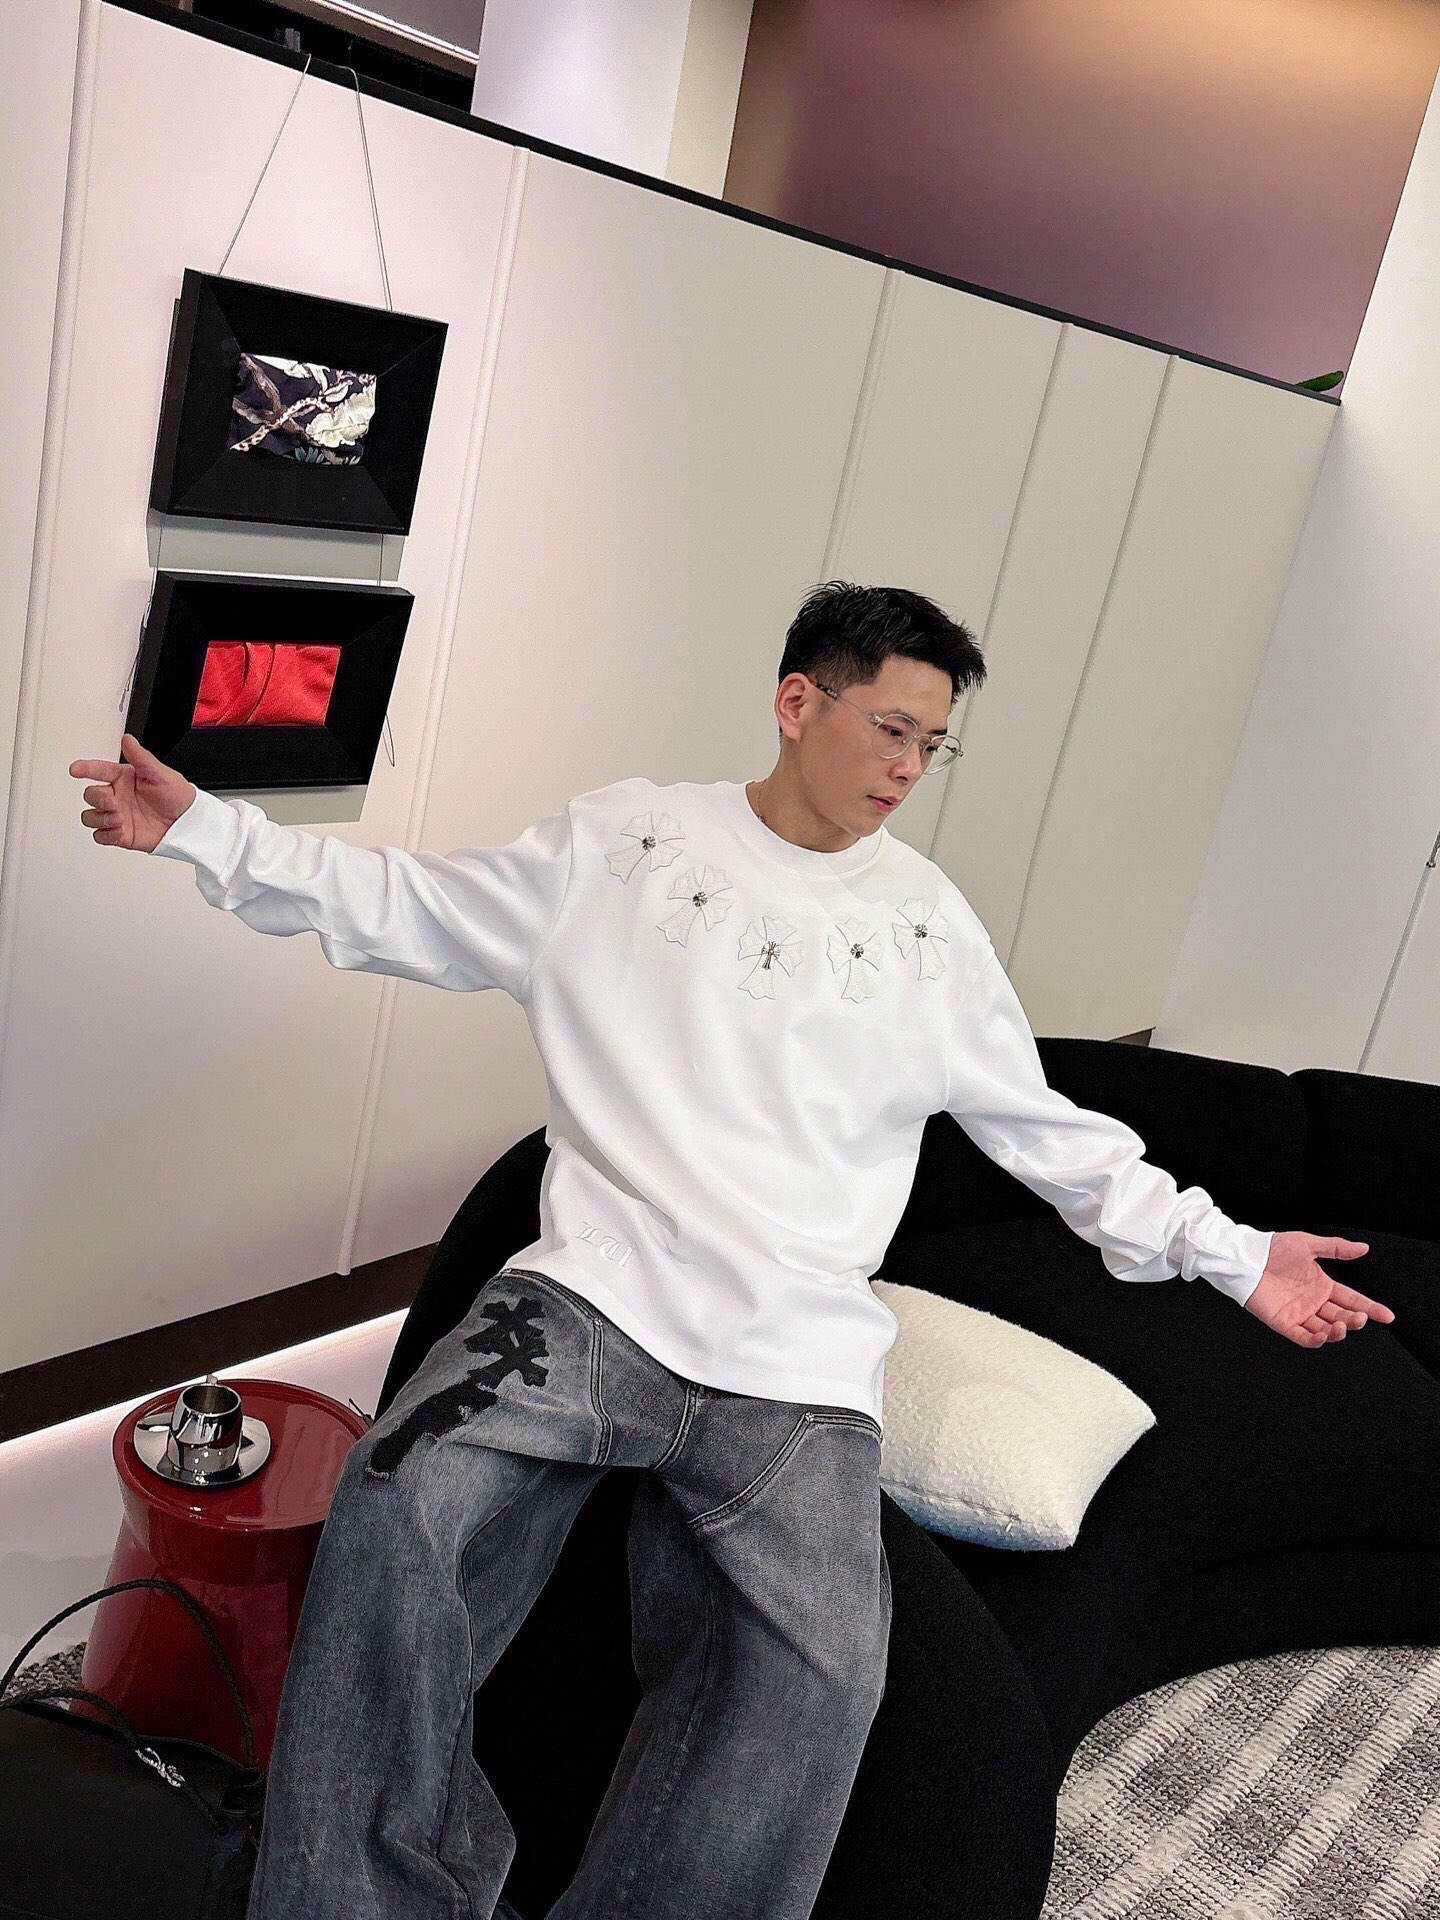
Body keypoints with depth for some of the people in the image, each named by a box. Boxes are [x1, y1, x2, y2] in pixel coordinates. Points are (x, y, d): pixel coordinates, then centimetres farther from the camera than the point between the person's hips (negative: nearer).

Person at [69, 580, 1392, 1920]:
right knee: (398, 1506, -25)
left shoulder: (931, 926, 13)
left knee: (821, 1672, -22)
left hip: (799, 1366, 1)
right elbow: (412, 909, 14)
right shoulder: (623, 834, 10)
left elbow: (1047, 1132, 19)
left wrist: (1232, 1255, 15)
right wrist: (205, 830, 7)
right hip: (597, 1292, 0)